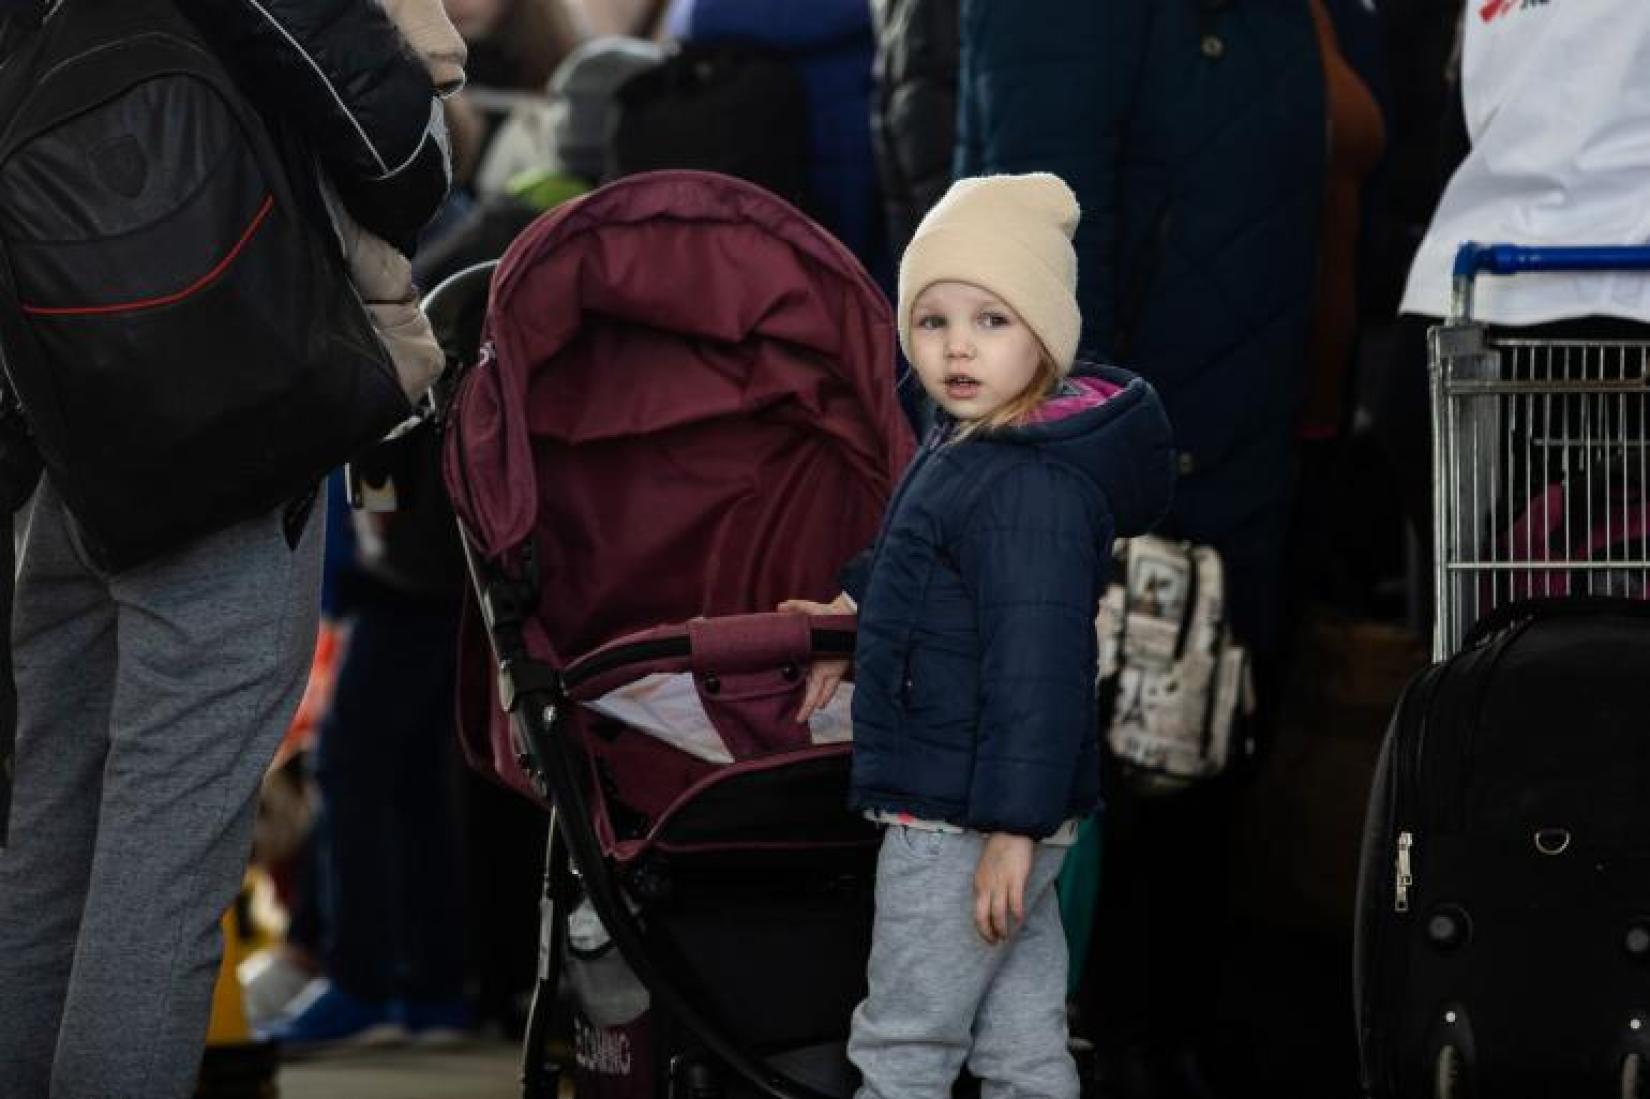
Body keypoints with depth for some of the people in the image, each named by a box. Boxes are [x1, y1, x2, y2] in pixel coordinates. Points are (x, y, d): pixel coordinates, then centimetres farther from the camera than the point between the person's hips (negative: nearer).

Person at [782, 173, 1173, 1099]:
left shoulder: (1033, 490, -22)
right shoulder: (964, 450, 10)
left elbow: (1036, 666, -26)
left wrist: (1015, 826, -26)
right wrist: (856, 615, 48)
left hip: (967, 820, -10)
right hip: (978, 811, 10)